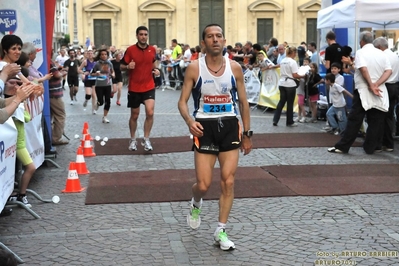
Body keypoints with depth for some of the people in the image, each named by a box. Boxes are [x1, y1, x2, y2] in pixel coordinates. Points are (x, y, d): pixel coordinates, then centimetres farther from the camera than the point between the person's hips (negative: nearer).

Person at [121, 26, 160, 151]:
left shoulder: (152, 49, 1)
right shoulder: (130, 50, -8)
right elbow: (121, 66, -2)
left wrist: (155, 69, 0)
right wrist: (128, 66, -23)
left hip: (149, 87, 1)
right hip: (134, 88, -1)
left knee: (150, 113, -14)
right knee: (134, 115, 10)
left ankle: (146, 140, 2)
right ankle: (133, 140, 28)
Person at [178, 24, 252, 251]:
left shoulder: (235, 67, 1)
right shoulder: (194, 68, -5)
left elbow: (243, 102, 9)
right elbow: (183, 101, -3)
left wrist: (247, 133, 9)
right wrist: (189, 121, -23)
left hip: (230, 125, 2)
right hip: (205, 126, -2)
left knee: (228, 181, -2)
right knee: (204, 185, -3)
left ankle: (221, 231, 11)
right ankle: (196, 204, 35)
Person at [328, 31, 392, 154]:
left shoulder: (360, 52, -4)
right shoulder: (381, 53, 11)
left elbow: (363, 69, -20)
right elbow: (389, 71, -1)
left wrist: (371, 85, -17)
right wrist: (377, 84, -10)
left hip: (363, 91, -4)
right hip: (380, 93, 4)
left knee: (354, 120, -2)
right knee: (376, 122, 8)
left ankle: (343, 146, 0)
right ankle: (370, 148, 11)